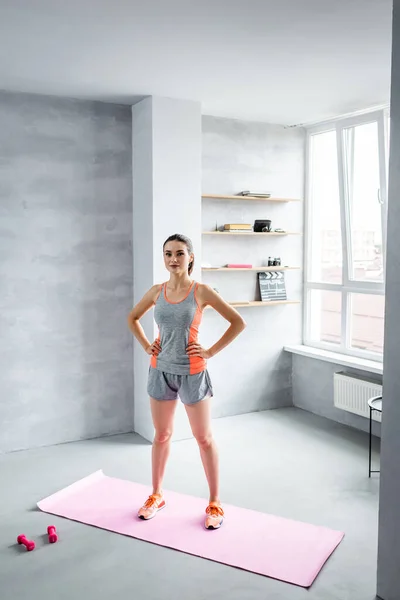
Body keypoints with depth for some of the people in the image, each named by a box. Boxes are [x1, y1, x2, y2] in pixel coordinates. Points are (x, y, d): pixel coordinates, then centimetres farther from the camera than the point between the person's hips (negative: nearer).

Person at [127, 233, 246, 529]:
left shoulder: (202, 291, -10)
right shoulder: (157, 291, 0)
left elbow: (239, 322, -9)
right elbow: (133, 318, 17)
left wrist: (211, 351, -11)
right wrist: (146, 346, 4)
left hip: (192, 372, -3)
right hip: (161, 370, 4)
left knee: (204, 438, 8)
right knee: (161, 435, 16)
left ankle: (215, 503, 23)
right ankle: (157, 495, 34)